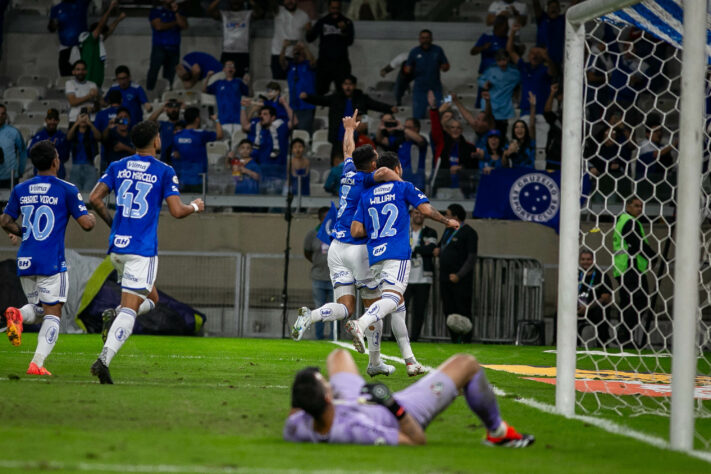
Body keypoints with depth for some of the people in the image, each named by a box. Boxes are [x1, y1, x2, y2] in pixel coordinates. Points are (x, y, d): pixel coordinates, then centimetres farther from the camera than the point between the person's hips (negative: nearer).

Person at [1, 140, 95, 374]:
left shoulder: (20, 190, 8)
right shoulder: (66, 190, -5)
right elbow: (86, 223, -7)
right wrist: (93, 218, 16)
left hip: (25, 261, 5)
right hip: (52, 262, -4)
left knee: (37, 308, 20)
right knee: (52, 313, 1)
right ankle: (37, 363, -14)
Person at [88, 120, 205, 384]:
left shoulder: (117, 167, 9)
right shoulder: (164, 172, -4)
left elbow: (94, 199, 3)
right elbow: (177, 211, -9)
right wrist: (196, 207, 12)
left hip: (116, 246, 6)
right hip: (143, 249, -6)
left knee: (150, 298, 24)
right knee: (130, 308, -9)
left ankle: (114, 315, -3)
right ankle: (104, 360, -24)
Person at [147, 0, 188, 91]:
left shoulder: (178, 12, 17)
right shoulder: (156, 11, 5)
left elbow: (184, 25, 1)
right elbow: (159, 26, -10)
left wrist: (176, 12, -6)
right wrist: (175, 23, 1)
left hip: (174, 48, 4)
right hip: (159, 47, -4)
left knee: (170, 74, 1)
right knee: (154, 70, -10)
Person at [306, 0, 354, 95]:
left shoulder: (347, 23, 7)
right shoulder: (322, 22, 8)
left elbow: (349, 41, -4)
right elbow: (310, 39, 2)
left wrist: (344, 30, -23)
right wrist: (309, 31, -20)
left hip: (341, 62, -1)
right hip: (324, 62, 1)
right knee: (320, 91, -3)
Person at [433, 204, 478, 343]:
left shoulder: (468, 233, -8)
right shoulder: (448, 230, 16)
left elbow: (472, 258, -13)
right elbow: (441, 246, 32)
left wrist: (459, 275, -22)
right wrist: (438, 250, 7)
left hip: (460, 280, -8)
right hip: (445, 279, 8)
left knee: (463, 312, -6)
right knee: (449, 311, 7)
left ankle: (465, 341, -3)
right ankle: (454, 341, 11)